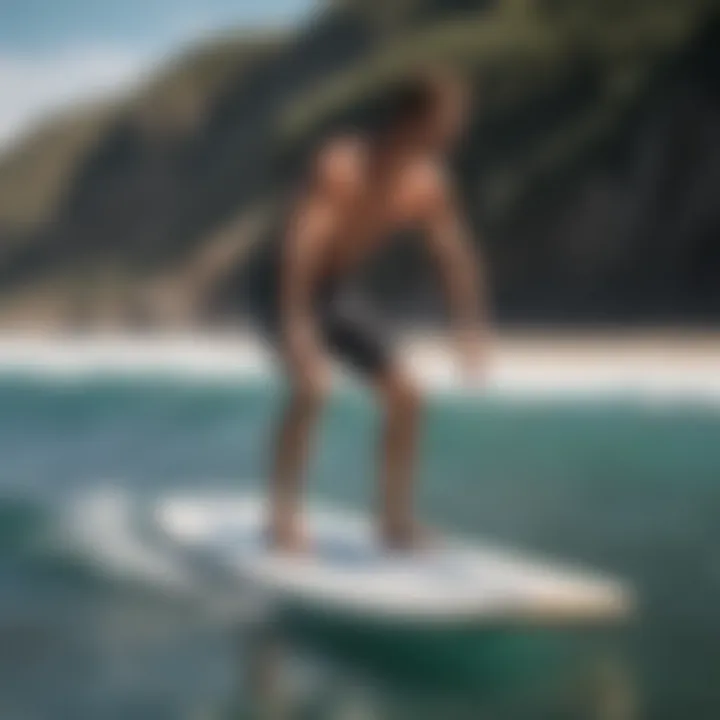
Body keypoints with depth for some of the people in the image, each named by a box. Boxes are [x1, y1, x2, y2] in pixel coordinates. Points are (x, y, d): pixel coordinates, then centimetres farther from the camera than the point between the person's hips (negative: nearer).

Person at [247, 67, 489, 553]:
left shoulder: (428, 184, -12)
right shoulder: (340, 165, -32)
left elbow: (456, 257, 0)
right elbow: (301, 244, -41)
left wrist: (470, 327, -2)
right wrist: (297, 328, -48)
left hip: (339, 290, 7)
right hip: (284, 287, -6)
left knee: (405, 397, 0)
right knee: (312, 388, -29)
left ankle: (397, 519, 15)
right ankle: (284, 518, -14)